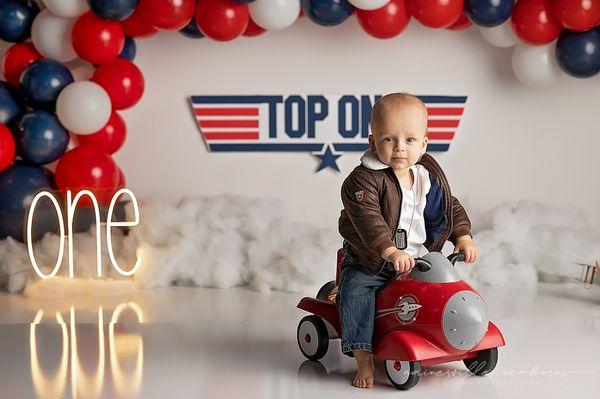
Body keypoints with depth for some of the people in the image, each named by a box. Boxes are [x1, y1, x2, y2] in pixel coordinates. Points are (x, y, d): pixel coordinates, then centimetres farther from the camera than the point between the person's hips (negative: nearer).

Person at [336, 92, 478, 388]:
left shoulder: (431, 177, 1)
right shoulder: (364, 179, -20)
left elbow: (451, 207, 12)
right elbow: (367, 218, -33)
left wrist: (463, 237, -3)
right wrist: (390, 251, -46)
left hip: (418, 259, 5)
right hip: (370, 262, -5)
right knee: (355, 292, -25)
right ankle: (363, 359, -19)